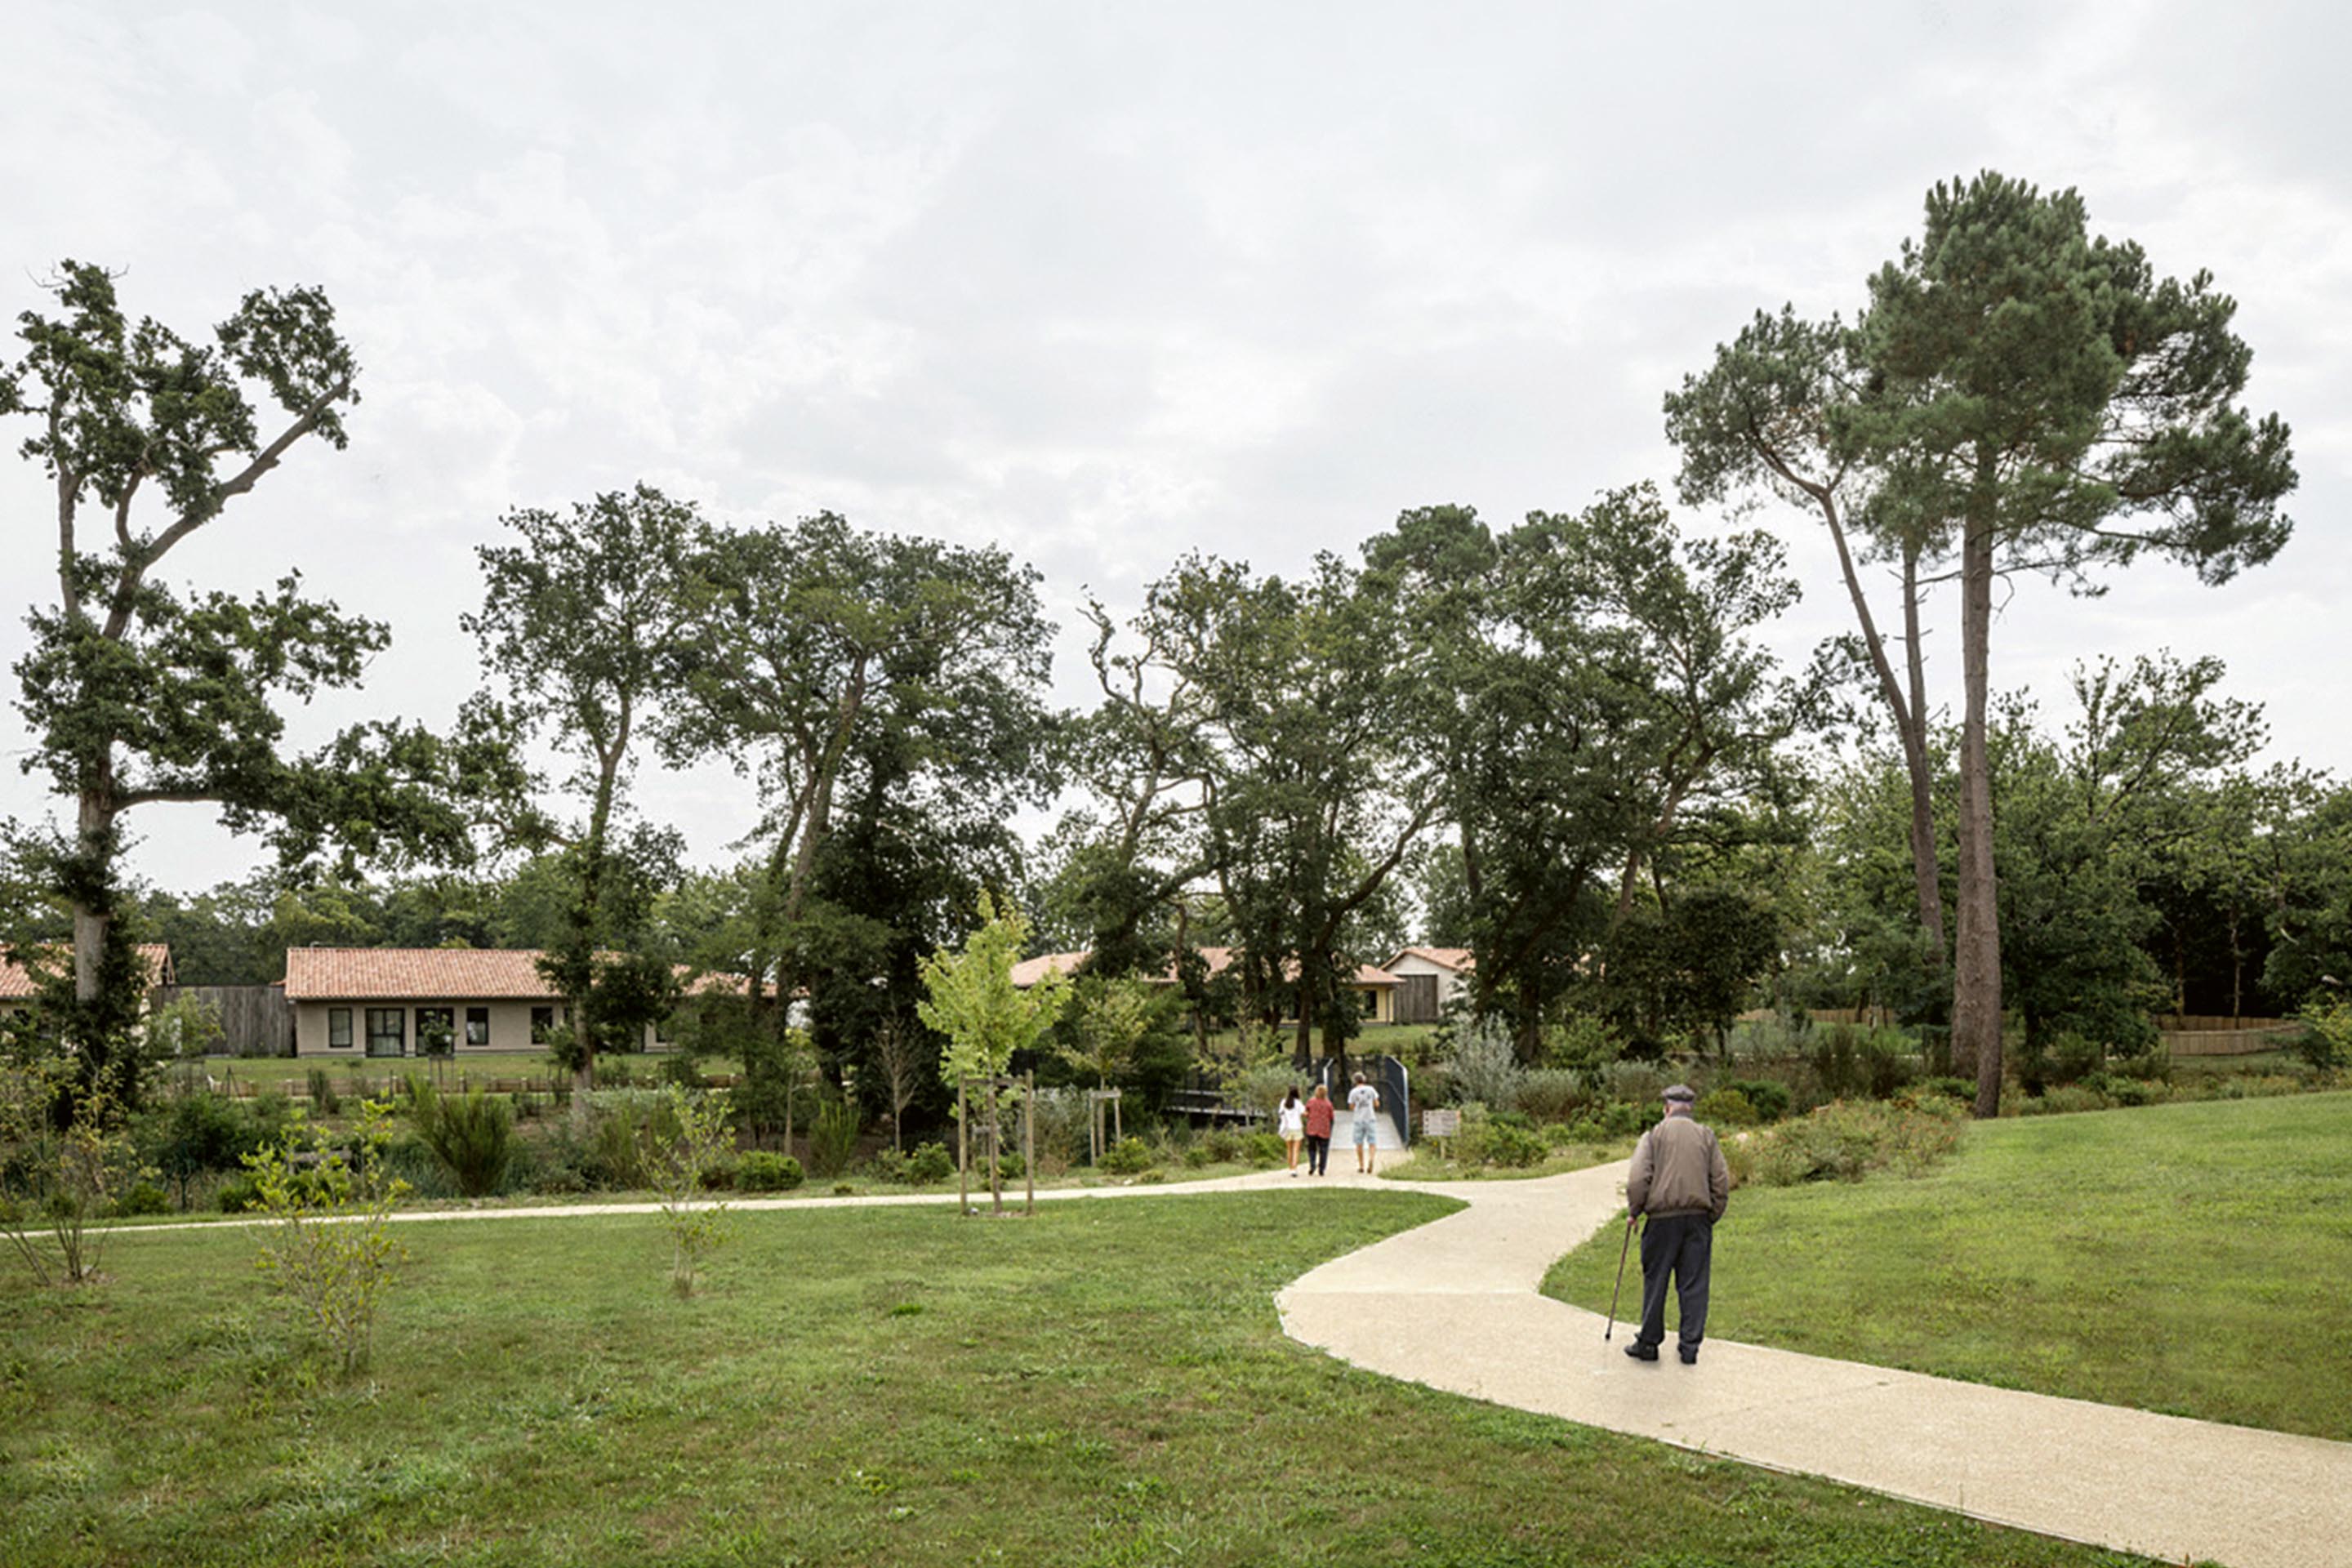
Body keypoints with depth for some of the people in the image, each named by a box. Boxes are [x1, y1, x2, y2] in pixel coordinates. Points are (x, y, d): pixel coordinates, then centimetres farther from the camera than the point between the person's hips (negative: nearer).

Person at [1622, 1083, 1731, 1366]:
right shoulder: (1706, 1136, 8)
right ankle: (1690, 1346, 10)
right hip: (1698, 1219, 2)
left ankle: (1649, 1343, 13)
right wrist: (1712, 1218, 14)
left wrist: (1634, 1212, 5)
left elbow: (1638, 1178, -9)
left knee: (1655, 1282, 6)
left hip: (1662, 1218, -2)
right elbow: (1722, 1181, 6)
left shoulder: (1654, 1135, 0)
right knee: (1694, 1284, 8)